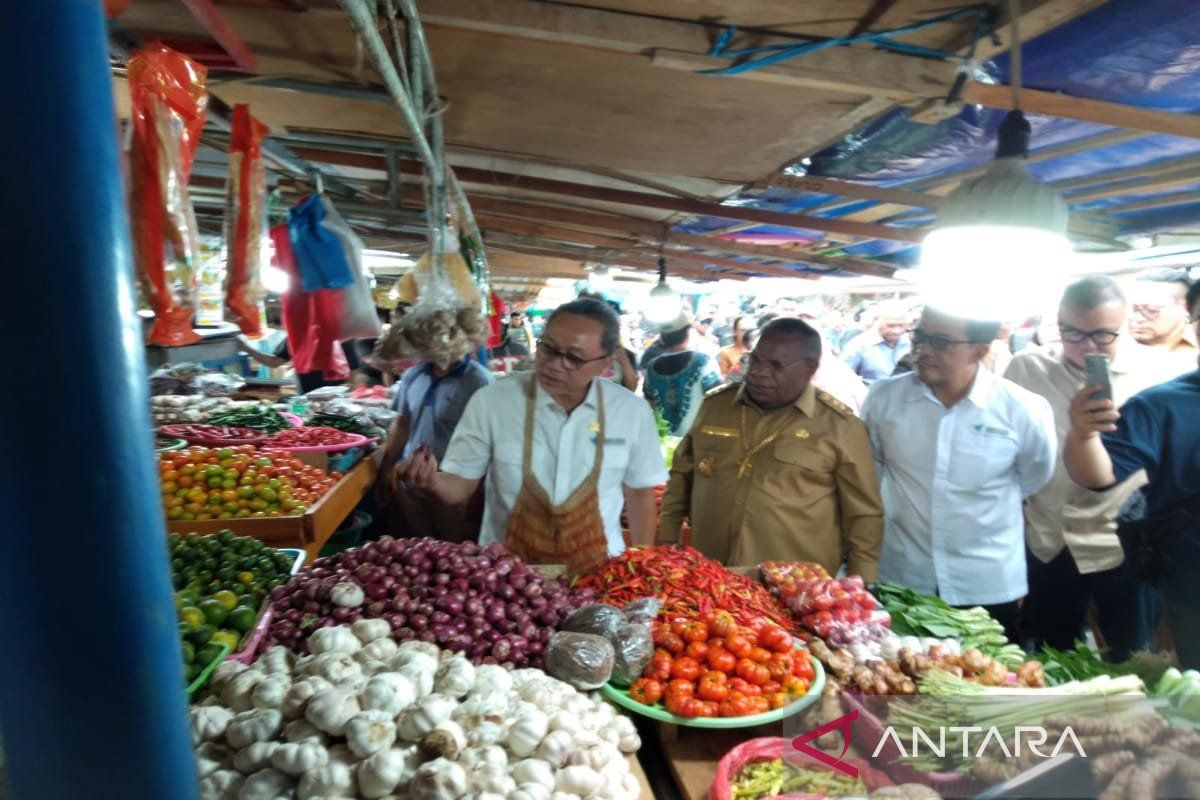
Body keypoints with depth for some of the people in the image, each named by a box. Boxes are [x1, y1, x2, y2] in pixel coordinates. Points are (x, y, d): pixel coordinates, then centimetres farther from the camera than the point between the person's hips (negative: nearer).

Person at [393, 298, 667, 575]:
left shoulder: (633, 411, -5)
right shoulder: (490, 401, -9)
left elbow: (639, 493, 7)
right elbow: (460, 484, -2)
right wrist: (432, 480, -23)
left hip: (596, 569, 0)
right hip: (507, 566, 0)